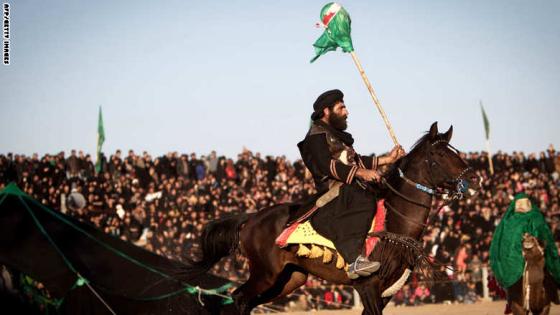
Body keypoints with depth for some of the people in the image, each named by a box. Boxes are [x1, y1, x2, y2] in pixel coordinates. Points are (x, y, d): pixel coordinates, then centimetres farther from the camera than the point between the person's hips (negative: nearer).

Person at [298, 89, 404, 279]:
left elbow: (356, 161, 29)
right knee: (365, 202, -36)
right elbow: (327, 165, -18)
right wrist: (361, 172, -26)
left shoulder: (336, 134, 28)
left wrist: (387, 160, 22)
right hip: (334, 190, -11)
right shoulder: (317, 135, -4)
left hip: (350, 188, 11)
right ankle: (354, 260, -46)